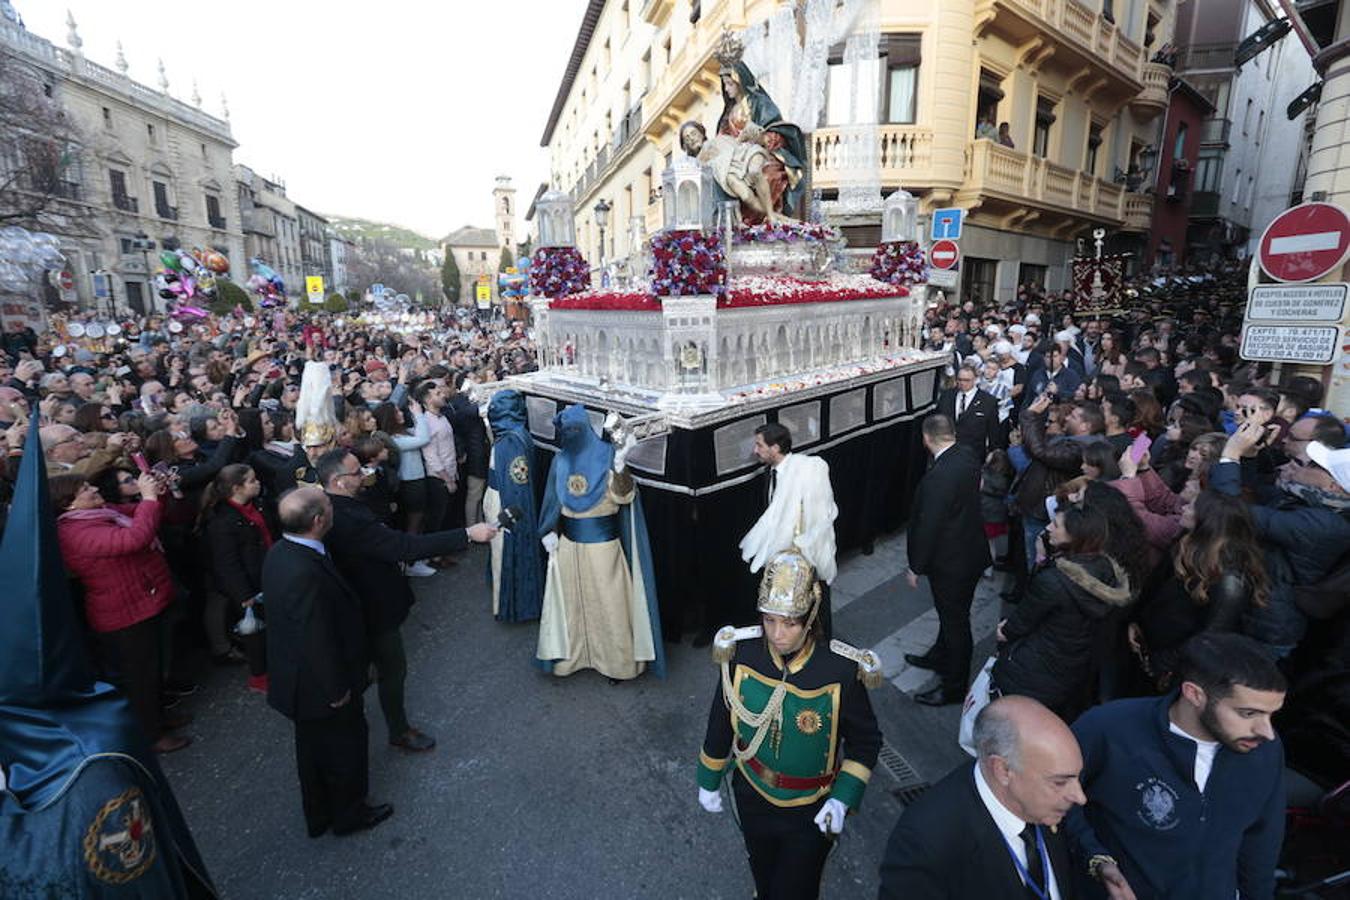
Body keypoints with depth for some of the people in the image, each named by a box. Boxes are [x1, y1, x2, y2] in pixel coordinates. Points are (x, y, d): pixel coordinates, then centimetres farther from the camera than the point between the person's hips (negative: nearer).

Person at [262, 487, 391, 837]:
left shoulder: (279, 552, -7)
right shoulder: (305, 573, -37)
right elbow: (317, 641, -29)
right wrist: (337, 689, -16)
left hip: (297, 678, 9)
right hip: (319, 685, -9)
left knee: (313, 748, 27)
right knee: (345, 746, 17)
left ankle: (318, 815, 48)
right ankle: (349, 814, 40)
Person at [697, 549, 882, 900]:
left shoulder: (841, 672, -28)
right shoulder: (742, 654, -23)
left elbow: (866, 742, -12)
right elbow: (720, 723, -7)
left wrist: (843, 799, -22)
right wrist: (708, 782, 4)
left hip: (811, 812, -3)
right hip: (752, 796, 3)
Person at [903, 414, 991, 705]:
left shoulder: (939, 477, -32)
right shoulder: (969, 458, -4)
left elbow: (928, 526, -25)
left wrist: (916, 567, -11)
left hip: (951, 561, -9)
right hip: (970, 548, 9)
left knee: (955, 620, 9)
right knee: (952, 613, 27)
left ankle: (954, 686, 28)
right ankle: (940, 657, 49)